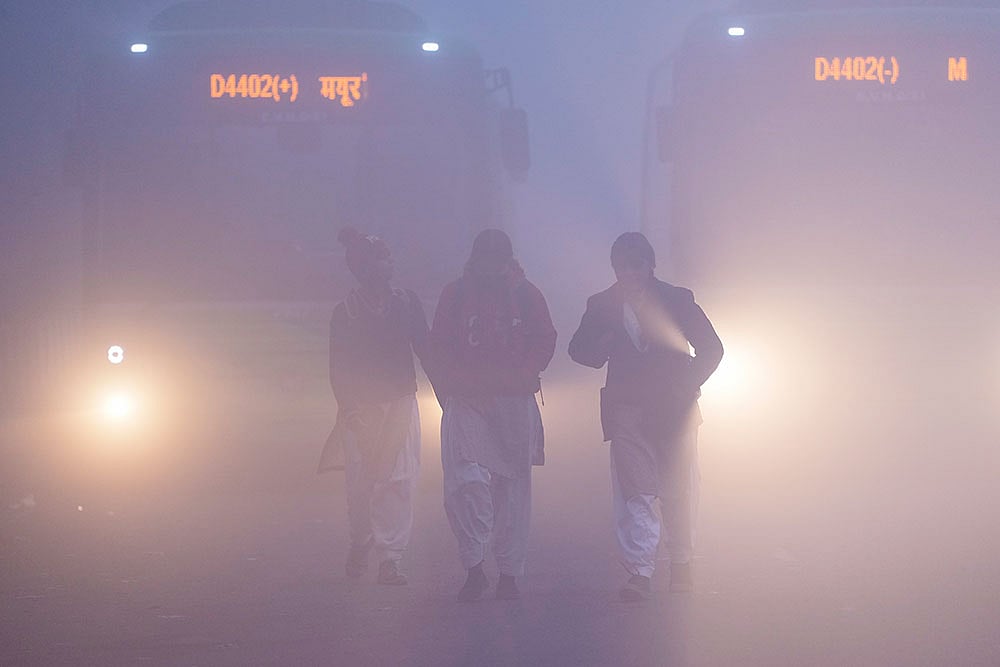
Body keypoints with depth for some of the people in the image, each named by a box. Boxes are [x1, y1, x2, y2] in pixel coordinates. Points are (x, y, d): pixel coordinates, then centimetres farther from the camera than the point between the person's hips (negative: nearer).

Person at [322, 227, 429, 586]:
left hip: (401, 405, 1)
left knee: (398, 481, -8)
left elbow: (424, 350, 9)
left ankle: (389, 557, -8)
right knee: (360, 482, 2)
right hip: (361, 408, -1)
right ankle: (360, 543, 26)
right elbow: (338, 368, 1)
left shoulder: (407, 303, 6)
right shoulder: (345, 312, 1)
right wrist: (348, 407, -9)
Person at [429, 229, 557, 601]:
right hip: (467, 403, -1)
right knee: (467, 480, -16)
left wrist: (522, 376, -6)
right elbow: (439, 347, 7)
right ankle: (474, 568, -9)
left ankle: (509, 573, 11)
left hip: (515, 403, 1)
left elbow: (545, 340, 8)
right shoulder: (455, 294, 4)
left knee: (513, 484, 4)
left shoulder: (525, 294, 6)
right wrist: (451, 389, -5)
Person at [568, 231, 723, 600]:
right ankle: (639, 572, -15)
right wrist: (602, 346, -11)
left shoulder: (677, 300, 5)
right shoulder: (602, 305, 8)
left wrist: (688, 386, -5)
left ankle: (681, 565, 23)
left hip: (674, 408, 0)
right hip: (627, 410, 0)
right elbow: (579, 350, 11)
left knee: (676, 492, 7)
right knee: (634, 492, -11)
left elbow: (711, 348, 6)